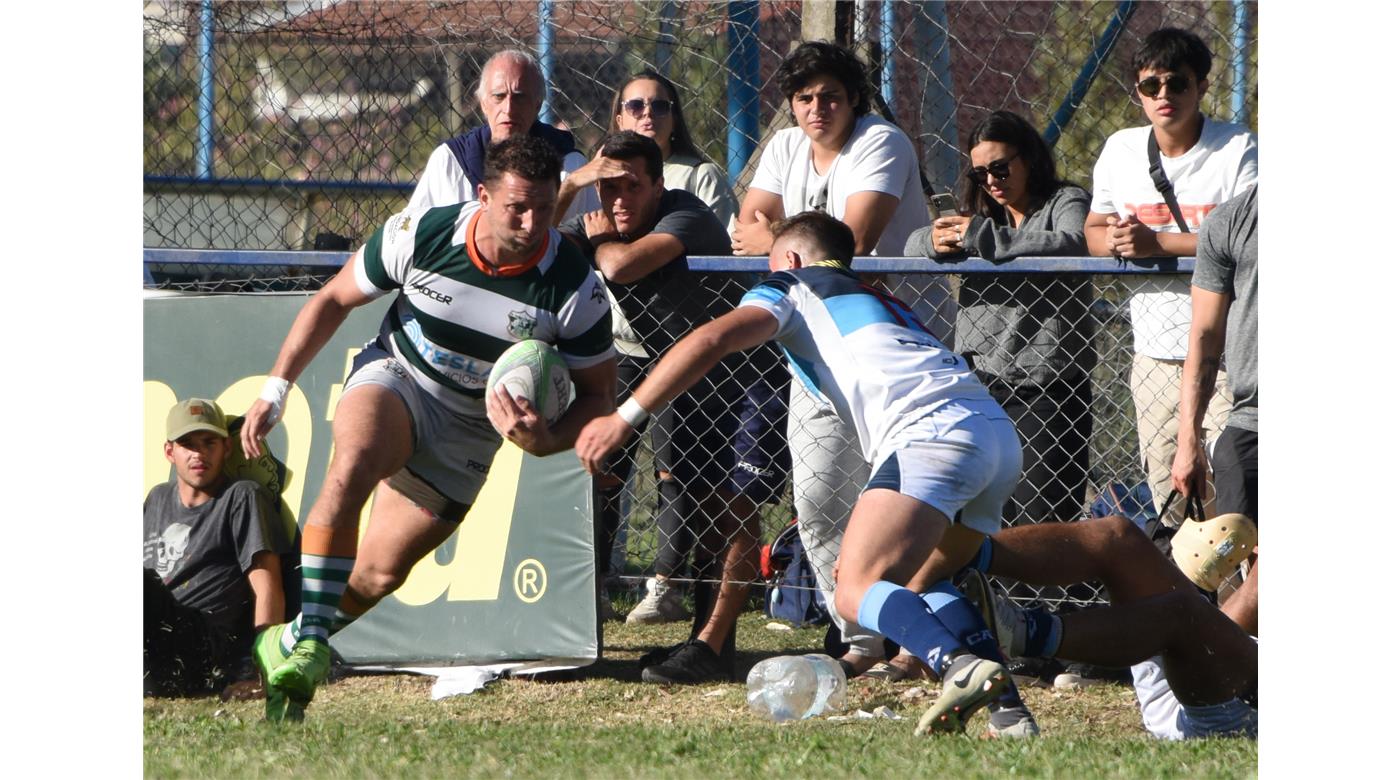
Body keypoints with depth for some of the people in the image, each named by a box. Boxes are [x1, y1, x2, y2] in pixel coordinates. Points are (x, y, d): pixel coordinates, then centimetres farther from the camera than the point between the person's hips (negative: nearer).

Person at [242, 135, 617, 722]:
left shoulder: (575, 288, -20)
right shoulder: (420, 234, -20)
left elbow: (596, 394, -8)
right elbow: (333, 300, -3)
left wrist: (547, 442, -29)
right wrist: (276, 388, -6)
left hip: (471, 429, 2)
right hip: (394, 381, -2)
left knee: (379, 574, 0)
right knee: (353, 463, -36)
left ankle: (286, 649, 24)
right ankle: (311, 634, -35)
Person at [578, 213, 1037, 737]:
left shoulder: (791, 288, 19)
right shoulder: (881, 302, 39)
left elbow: (713, 340, 1)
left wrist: (624, 418, -1)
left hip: (932, 430, -8)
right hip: (1002, 434, 8)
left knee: (858, 593, -14)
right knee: (917, 579, 24)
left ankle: (960, 667, -39)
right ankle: (1006, 701, 7)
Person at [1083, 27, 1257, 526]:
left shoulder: (1239, 150, -7)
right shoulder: (1121, 150, 11)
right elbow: (1093, 230, 18)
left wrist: (1156, 242, -20)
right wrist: (1113, 240, -7)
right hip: (1154, 351, 6)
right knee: (1166, 492, 6)